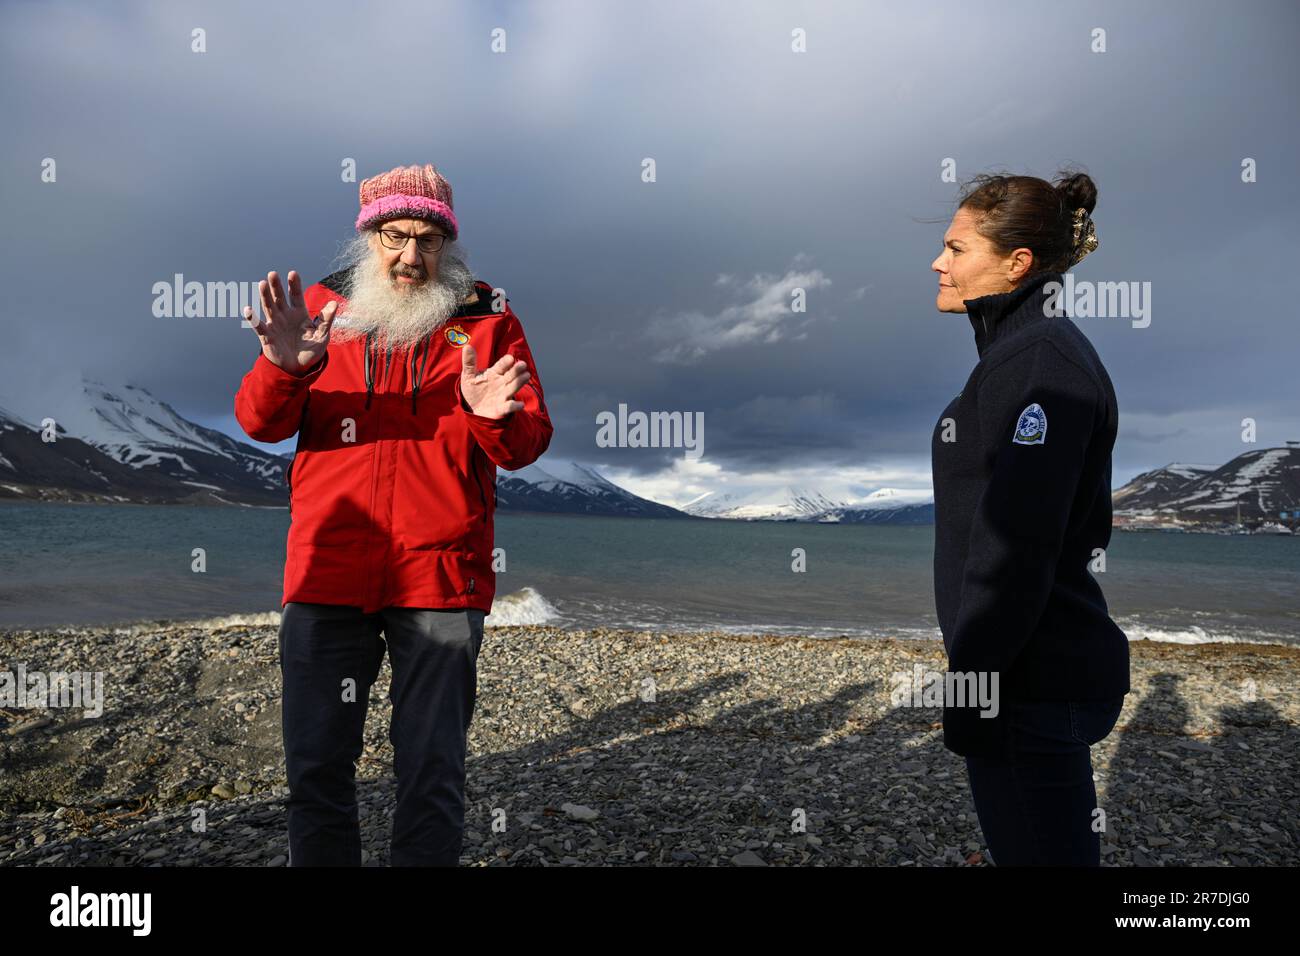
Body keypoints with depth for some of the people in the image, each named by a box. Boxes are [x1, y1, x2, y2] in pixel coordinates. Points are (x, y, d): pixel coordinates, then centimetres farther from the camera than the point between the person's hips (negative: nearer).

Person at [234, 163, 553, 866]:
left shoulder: (487, 321, 4)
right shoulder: (322, 308, 7)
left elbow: (529, 443, 1)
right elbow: (258, 422, -1)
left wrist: (495, 420, -23)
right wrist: (285, 366, -22)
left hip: (441, 577, -1)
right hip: (327, 571, 2)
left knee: (432, 774, 7)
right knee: (316, 768, 11)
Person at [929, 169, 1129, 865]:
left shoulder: (1037, 360, -17)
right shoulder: (1019, 348, 15)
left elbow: (1014, 547, -23)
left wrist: (971, 684, -19)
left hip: (1033, 680, -10)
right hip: (1041, 670, 10)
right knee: (1025, 844, 20)